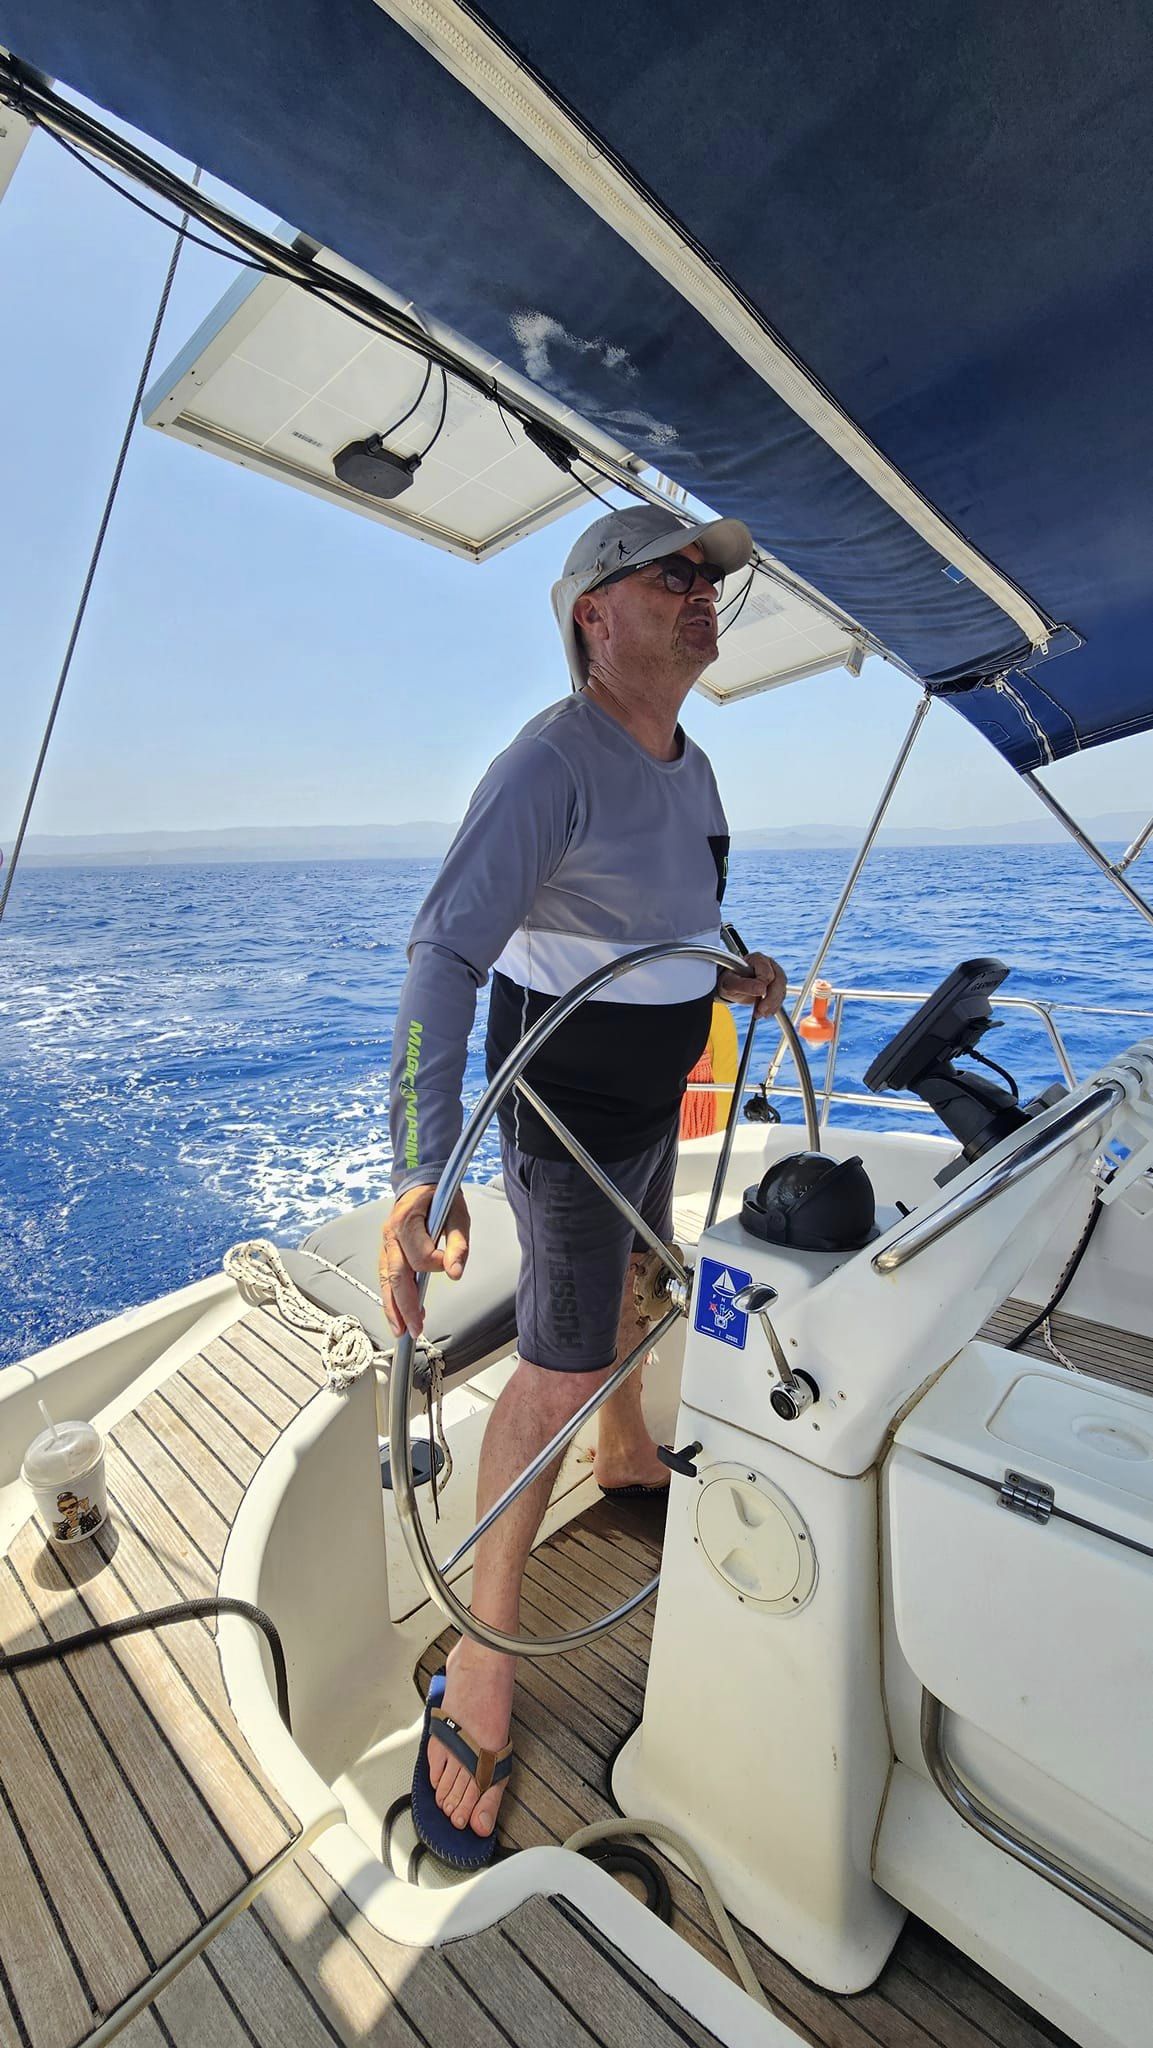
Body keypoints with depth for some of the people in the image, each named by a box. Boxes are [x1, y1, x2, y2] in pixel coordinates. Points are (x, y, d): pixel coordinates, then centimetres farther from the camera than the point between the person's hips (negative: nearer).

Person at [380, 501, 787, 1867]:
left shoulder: (690, 768, 7)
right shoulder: (552, 763, -22)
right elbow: (445, 953, -32)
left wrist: (727, 969, 3)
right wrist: (423, 1171, -40)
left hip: (653, 1096, 9)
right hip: (567, 1106, -9)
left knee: (632, 1277, 26)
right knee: (558, 1369, -4)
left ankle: (628, 1458, 54)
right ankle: (483, 1648, 18)